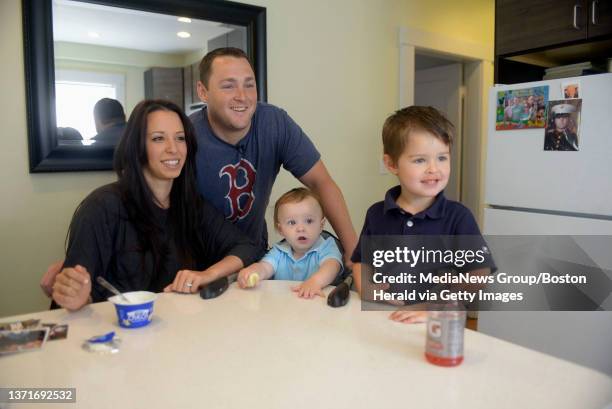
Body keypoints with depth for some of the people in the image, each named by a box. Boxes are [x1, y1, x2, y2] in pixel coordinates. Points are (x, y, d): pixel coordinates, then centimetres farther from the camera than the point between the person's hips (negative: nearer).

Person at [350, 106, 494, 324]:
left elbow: (479, 275, -9)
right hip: (382, 322, 0)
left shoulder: (458, 217, -3)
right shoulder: (376, 214, 5)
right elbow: (361, 261, 17)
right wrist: (366, 286, -2)